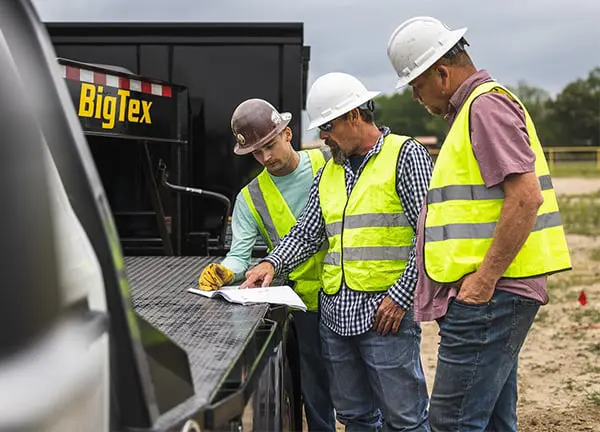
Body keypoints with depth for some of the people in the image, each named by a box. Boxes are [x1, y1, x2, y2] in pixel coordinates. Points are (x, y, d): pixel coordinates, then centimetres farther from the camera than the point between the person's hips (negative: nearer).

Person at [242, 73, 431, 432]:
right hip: (336, 313, 7)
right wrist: (273, 264, 0)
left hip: (385, 311, -7)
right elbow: (307, 234, 18)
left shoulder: (406, 155, -4)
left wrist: (401, 297, -15)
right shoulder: (329, 172, 17)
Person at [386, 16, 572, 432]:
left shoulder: (487, 105, -11)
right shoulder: (471, 109, 21)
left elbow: (525, 197, -22)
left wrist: (484, 280, -20)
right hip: (487, 295, 11)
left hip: (489, 294, -11)